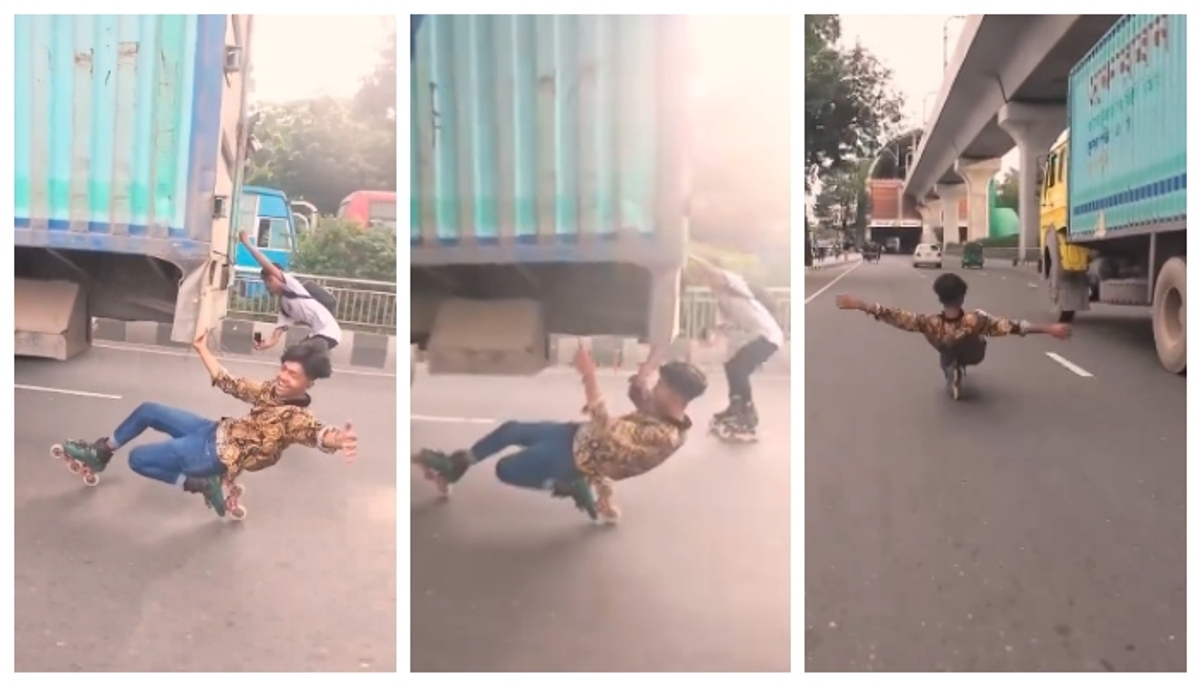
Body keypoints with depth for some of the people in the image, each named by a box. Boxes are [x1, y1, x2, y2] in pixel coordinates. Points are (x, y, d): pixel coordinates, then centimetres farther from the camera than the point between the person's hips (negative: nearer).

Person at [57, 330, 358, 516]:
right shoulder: (272, 390, -3)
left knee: (137, 458, -2)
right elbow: (228, 383, 11)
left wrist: (338, 439, -74)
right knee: (147, 411, 18)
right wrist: (202, 349, 18)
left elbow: (317, 433, -51)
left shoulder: (296, 417, -27)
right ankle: (101, 452, 40)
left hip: (215, 455, -8)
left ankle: (198, 483, 8)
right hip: (217, 432, 8)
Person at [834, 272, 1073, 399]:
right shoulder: (977, 321, -44)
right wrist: (1049, 329, -41)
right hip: (975, 355, 0)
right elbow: (1014, 326, -44)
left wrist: (860, 305, -45)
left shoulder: (930, 324, -42)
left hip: (950, 356, 0)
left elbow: (896, 316, -44)